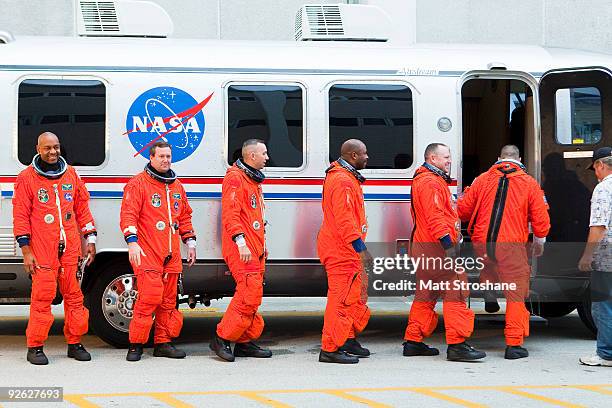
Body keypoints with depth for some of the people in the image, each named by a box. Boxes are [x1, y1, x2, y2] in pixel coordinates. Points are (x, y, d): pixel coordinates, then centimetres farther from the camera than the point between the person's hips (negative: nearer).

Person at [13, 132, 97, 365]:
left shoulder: (70, 174, 12)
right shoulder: (27, 178, 0)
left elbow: (82, 207, 17)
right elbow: (20, 216, -1)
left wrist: (90, 239, 12)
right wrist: (26, 251, -6)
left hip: (71, 249, 4)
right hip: (42, 250, -4)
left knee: (74, 295, 6)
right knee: (42, 297, -6)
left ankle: (74, 343, 17)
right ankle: (35, 347, 4)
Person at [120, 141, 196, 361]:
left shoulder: (176, 186, 19)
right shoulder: (138, 183, -2)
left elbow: (184, 216, 27)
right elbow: (128, 215, -10)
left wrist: (190, 242, 20)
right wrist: (132, 241, -21)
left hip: (171, 254, 7)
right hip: (147, 252, -7)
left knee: (168, 299, 8)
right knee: (150, 296, -15)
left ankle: (163, 342, 17)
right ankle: (136, 344, -5)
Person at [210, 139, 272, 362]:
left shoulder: (253, 179, 23)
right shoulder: (235, 177, -10)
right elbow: (230, 214, -19)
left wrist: (262, 245, 26)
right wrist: (241, 242, -25)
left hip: (254, 248, 10)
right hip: (240, 248, -10)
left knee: (251, 294, 9)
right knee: (250, 293, -15)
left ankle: (245, 341, 15)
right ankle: (222, 338, -8)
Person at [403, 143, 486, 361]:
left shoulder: (430, 180, 24)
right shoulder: (430, 182, -13)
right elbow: (435, 216, -22)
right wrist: (448, 244, -25)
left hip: (425, 250, 11)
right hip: (437, 247, -11)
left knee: (426, 295, 14)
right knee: (454, 293, -11)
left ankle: (413, 342, 17)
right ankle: (457, 344, -13)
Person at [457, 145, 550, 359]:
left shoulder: (482, 179, 10)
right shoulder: (529, 183, 5)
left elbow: (463, 211, 13)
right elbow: (541, 218, 5)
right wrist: (539, 242, 22)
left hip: (481, 243, 3)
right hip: (512, 245, -2)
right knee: (515, 294, 2)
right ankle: (513, 344, 0)